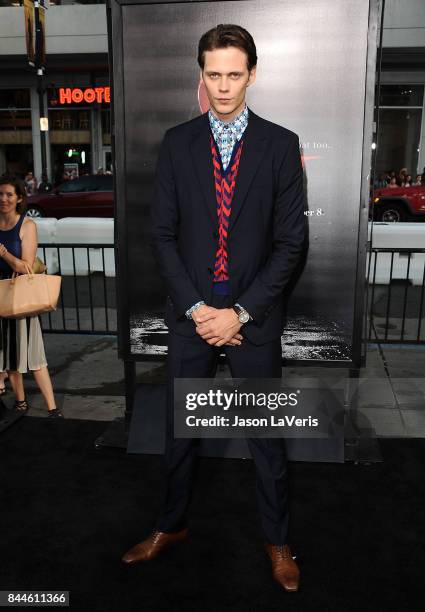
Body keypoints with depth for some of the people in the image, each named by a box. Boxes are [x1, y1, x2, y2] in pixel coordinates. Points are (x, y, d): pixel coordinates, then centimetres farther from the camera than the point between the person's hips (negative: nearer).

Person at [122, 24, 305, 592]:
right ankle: (171, 525, 39)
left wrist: (241, 312, -11)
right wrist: (195, 307, -8)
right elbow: (163, 233, 2)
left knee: (266, 435, 11)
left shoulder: (281, 145, -2)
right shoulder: (177, 143, 3)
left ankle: (278, 540, 34)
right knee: (179, 429, 15)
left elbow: (290, 241, -4)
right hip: (191, 313, 2)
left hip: (254, 316, -1)